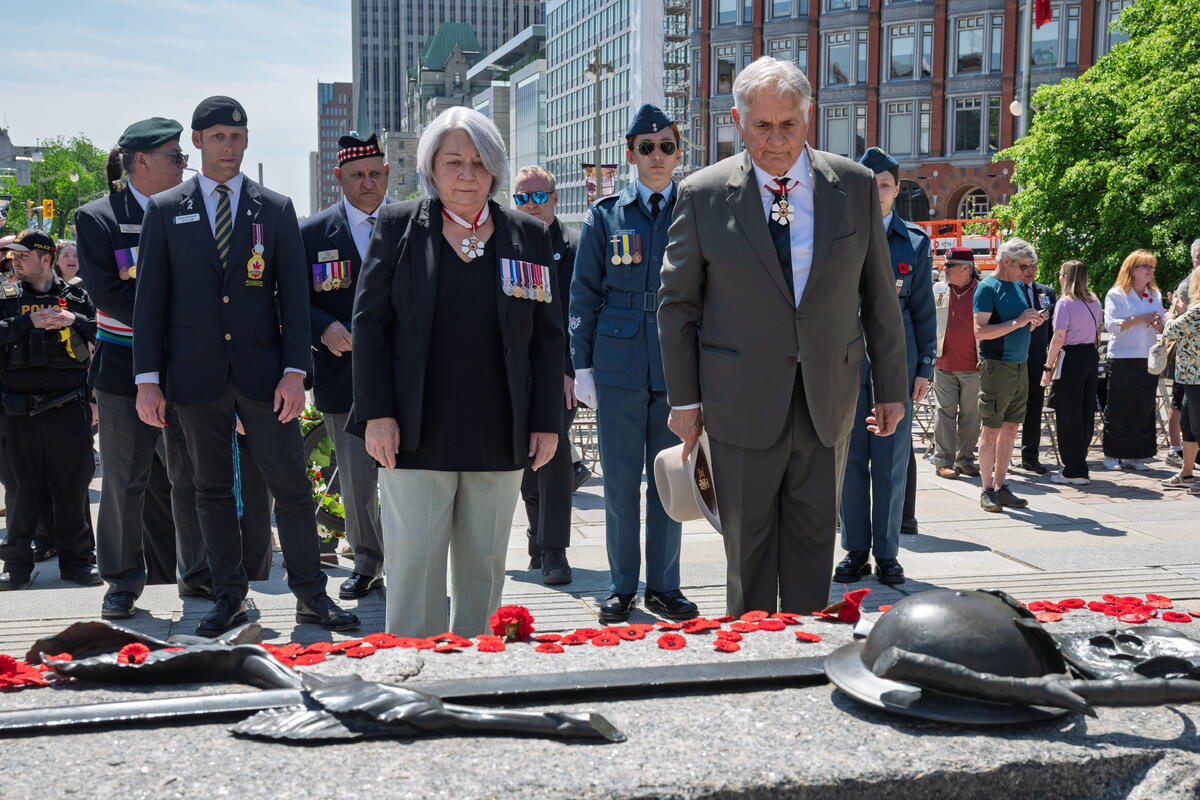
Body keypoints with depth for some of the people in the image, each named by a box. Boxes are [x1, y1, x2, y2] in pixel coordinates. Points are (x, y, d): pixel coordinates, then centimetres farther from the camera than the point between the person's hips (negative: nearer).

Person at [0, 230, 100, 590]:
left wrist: (74, 320, -17)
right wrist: (31, 322, -18)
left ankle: (75, 559, 13)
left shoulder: (75, 296, 10)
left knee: (72, 485, 3)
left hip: (68, 408, 0)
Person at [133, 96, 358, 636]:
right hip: (196, 373, 1)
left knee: (291, 485, 0)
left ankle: (310, 595, 10)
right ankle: (229, 597, 19)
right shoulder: (164, 211, 7)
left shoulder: (277, 209, 7)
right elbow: (150, 299, 5)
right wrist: (147, 379, -2)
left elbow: (294, 295, 3)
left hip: (261, 369, 0)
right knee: (212, 490, 8)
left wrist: (295, 372, -6)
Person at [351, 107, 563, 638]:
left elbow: (547, 337, 8)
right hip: (415, 436, -2)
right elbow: (369, 322, 0)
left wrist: (546, 422, 2)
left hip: (499, 438, 2)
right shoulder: (398, 226, 4)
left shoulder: (528, 236, 8)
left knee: (484, 567, 10)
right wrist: (378, 414, -8)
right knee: (413, 564, 0)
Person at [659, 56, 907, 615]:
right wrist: (683, 398, 0)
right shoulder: (702, 194, -3)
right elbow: (677, 304, 2)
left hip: (828, 397, 2)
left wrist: (891, 387, 8)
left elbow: (879, 297, 7)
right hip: (743, 400, -1)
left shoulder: (856, 186, 1)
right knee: (749, 544, 8)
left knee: (814, 540, 10)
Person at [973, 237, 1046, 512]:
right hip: (996, 366, -8)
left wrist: (1033, 322, 3)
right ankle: (987, 490, 3)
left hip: (1020, 365, 8)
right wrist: (1017, 322, -19)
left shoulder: (1020, 286, 16)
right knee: (992, 429, -3)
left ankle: (1000, 486, 17)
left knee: (1011, 428, 9)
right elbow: (980, 331, -17)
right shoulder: (987, 287, -8)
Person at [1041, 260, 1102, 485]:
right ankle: (1078, 463, 23)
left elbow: (1058, 338, -16)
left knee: (1068, 414, -1)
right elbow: (1097, 333, 16)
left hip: (1072, 358, -7)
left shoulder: (1064, 303, -12)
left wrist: (1048, 367, -14)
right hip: (1091, 356, 7)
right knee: (1086, 411, 13)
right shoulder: (1094, 301, 10)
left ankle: (1074, 470, 0)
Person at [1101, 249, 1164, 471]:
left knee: (1144, 408, 4)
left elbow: (1162, 328, 17)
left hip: (1149, 359, 5)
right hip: (1123, 359, -5)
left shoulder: (1155, 295, 15)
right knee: (1119, 409, -3)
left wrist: (1158, 322, -6)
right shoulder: (1116, 294, -1)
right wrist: (1138, 319, -19)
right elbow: (1110, 325, -12)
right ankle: (1112, 455, 5)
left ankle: (1134, 456, 11)